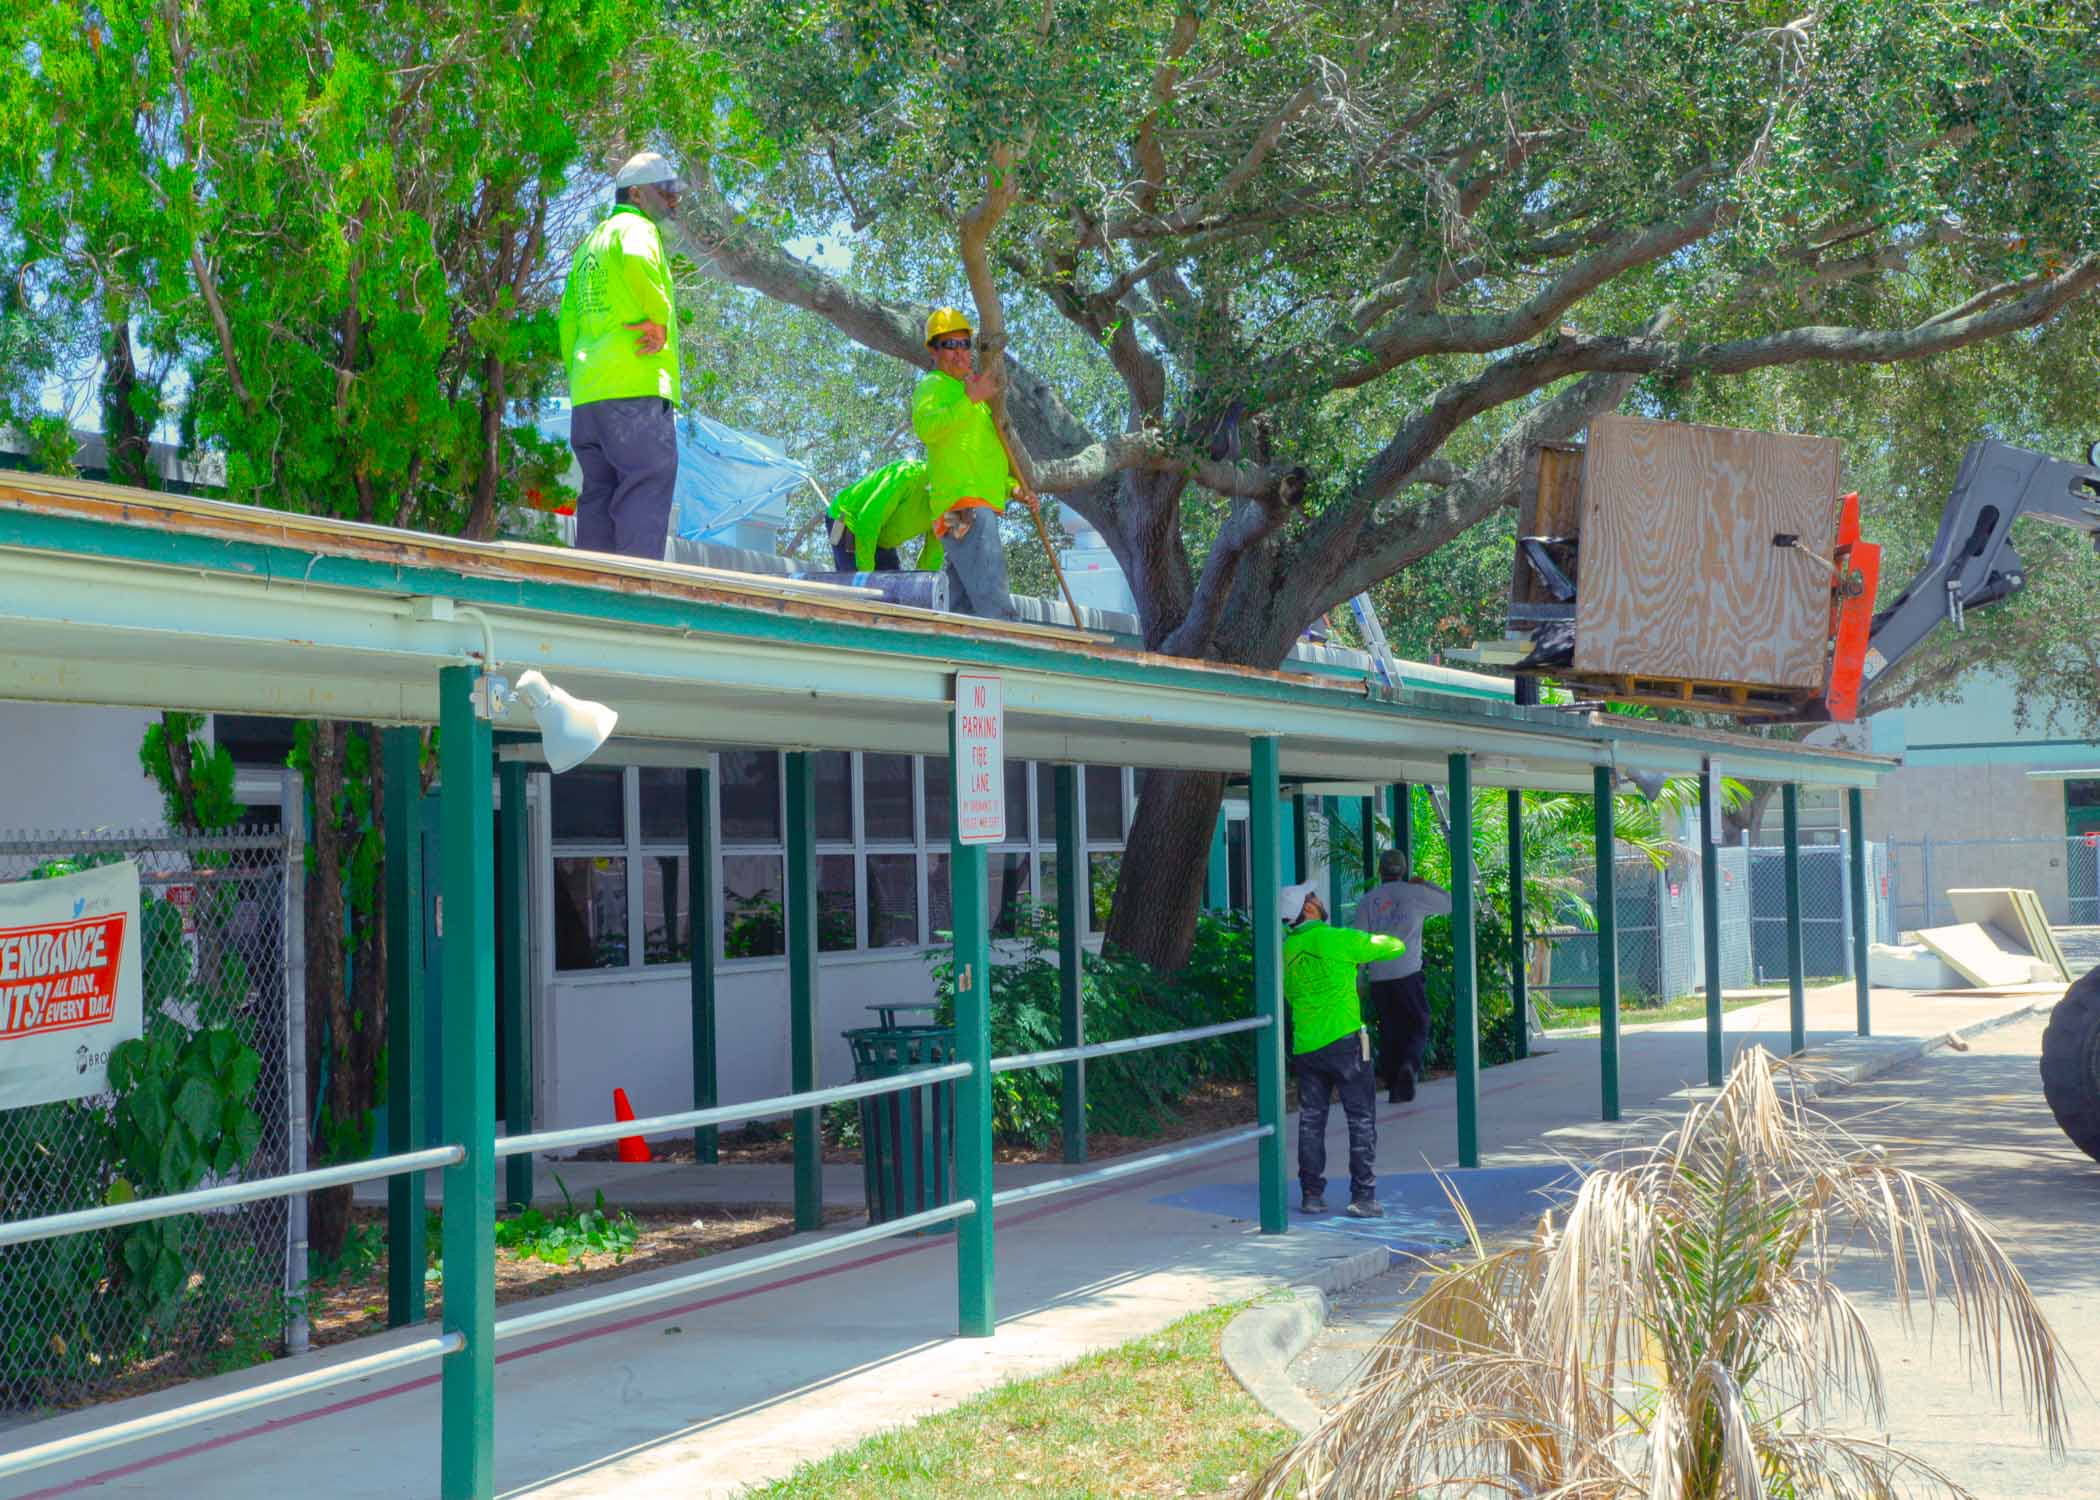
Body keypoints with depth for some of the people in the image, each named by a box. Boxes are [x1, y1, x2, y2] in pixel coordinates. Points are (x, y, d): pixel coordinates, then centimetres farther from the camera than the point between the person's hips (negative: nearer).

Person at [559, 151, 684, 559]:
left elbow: (568, 319, 25)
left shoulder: (590, 242, 27)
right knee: (647, 490, -12)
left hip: (587, 393, 9)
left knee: (600, 495, 8)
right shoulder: (635, 226, 0)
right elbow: (636, 259, -25)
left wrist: (576, 374, 24)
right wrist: (660, 317, -17)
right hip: (636, 388, -9)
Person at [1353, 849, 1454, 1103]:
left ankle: (1393, 1086, 9)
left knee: (1389, 1032, 11)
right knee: (1418, 1026, 5)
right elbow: (1450, 903, 12)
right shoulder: (1414, 893, 1)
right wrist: (1425, 884, 22)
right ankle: (1409, 1064, -23)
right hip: (1408, 974, -3)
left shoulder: (1367, 900, 7)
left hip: (1378, 977, 3)